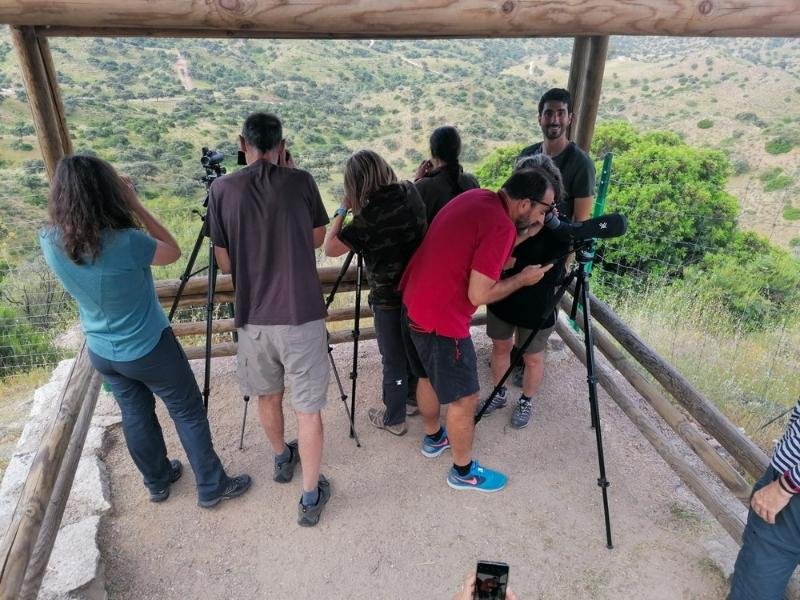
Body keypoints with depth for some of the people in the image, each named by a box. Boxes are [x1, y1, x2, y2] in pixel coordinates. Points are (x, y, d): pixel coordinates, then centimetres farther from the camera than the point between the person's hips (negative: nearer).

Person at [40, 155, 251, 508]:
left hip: (100, 352, 6)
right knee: (188, 413, 12)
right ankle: (212, 487, 25)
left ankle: (158, 481, 42)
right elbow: (173, 252, -11)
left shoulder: (50, 241, -13)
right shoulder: (126, 242, -30)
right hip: (150, 349, -6)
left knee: (135, 416, 24)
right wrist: (135, 204, -13)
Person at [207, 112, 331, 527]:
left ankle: (281, 460, 46)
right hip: (302, 315, -2)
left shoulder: (221, 189, -2)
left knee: (267, 395, 24)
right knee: (308, 408, 9)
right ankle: (310, 497, 18)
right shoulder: (301, 182, -4)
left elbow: (225, 263, 2)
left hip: (253, 316, 2)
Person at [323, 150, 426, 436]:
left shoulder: (370, 215, -25)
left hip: (389, 298, -7)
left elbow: (330, 248, -18)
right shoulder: (410, 193, -5)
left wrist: (342, 209, -10)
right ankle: (414, 395, 45)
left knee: (394, 361, 10)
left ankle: (394, 419, 27)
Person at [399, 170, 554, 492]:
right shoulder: (500, 226, -21)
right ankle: (463, 471, 28)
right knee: (464, 397, 9)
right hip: (441, 318, -9)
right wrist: (523, 278, -6)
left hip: (413, 303, 9)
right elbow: (479, 295, -21)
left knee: (429, 376, 27)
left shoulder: (477, 197, 5)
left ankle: (433, 438, 49)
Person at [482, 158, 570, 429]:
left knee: (532, 358, 16)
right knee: (500, 347, 20)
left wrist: (512, 262, -27)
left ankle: (526, 401, 41)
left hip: (536, 308, -3)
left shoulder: (559, 229, -21)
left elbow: (549, 275, -24)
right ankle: (500, 394, 44)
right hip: (501, 298, 3)